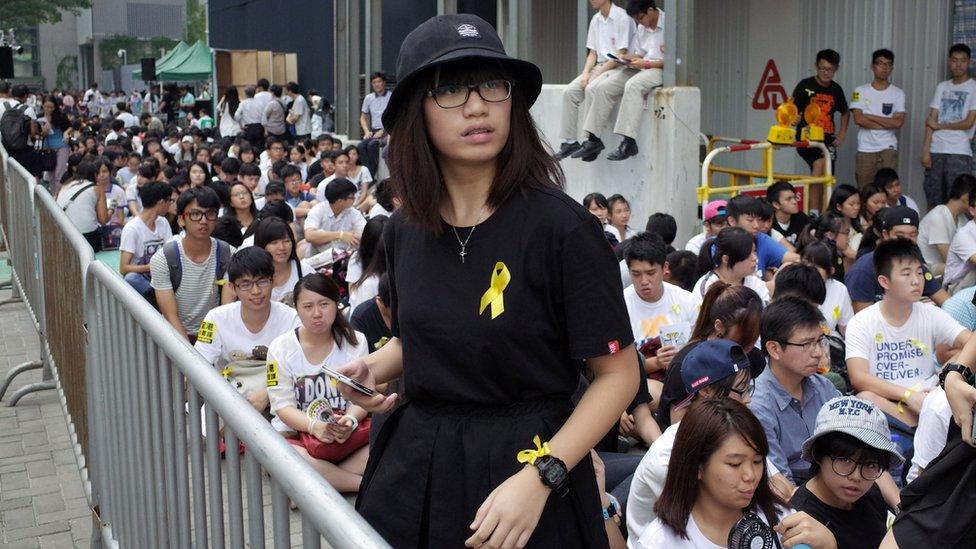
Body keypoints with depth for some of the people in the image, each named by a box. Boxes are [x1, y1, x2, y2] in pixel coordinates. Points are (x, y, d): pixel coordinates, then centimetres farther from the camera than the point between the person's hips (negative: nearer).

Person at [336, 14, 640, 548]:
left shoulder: (562, 227, -16)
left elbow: (618, 374, -13)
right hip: (413, 468, 5)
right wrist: (374, 367, -3)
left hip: (525, 466, -5)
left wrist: (539, 477, -24)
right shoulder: (404, 231, 1)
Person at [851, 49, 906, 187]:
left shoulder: (898, 93, 4)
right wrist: (887, 124, -7)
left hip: (888, 149, 0)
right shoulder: (860, 91, 4)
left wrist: (870, 117, -7)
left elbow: (898, 122, -8)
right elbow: (858, 119, -8)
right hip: (865, 149, 0)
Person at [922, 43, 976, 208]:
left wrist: (939, 126, 2)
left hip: (959, 153, -4)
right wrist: (926, 151, -1)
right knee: (933, 200, 5)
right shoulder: (942, 87, 13)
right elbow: (931, 120, 7)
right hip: (936, 151, 4)